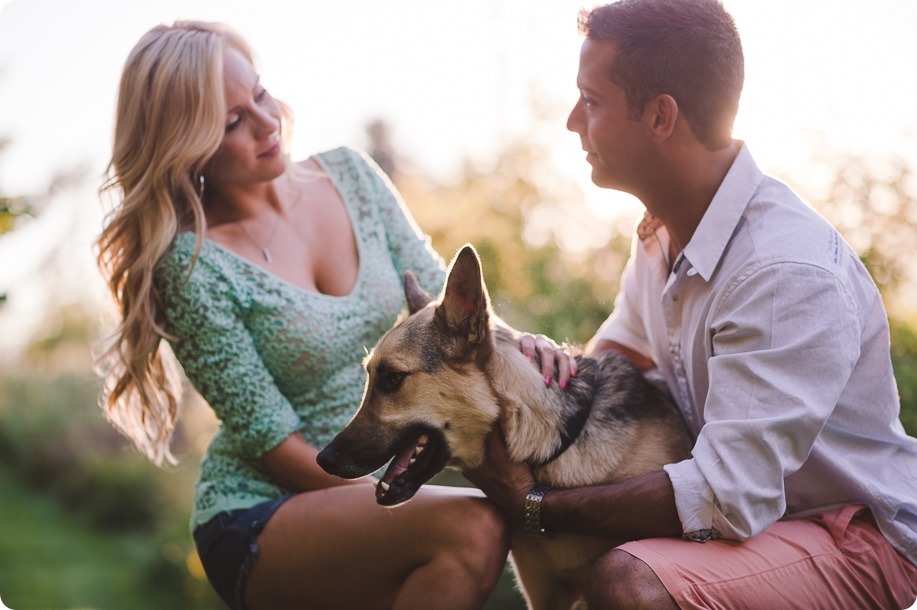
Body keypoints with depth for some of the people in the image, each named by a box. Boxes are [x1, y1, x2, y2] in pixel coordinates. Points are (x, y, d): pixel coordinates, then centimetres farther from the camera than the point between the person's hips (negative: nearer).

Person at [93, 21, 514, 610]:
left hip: (384, 485, 6)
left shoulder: (350, 175, 2)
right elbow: (275, 444, -14)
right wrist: (419, 510, -19)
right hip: (259, 515, -5)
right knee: (472, 528, -32)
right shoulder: (193, 262, -15)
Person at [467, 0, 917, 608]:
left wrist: (536, 505, -22)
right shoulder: (662, 232, 0)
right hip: (745, 500, 8)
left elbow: (729, 502, -30)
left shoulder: (790, 273, -29)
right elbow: (617, 351, 19)